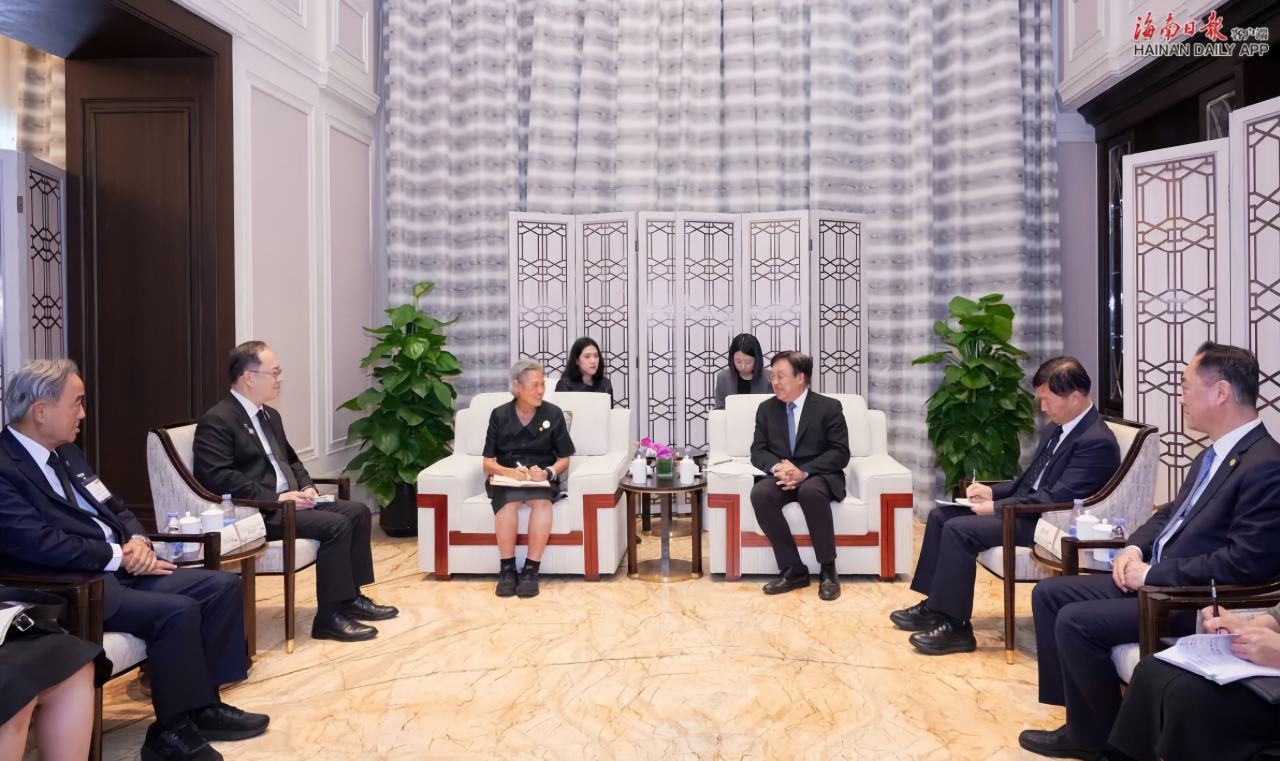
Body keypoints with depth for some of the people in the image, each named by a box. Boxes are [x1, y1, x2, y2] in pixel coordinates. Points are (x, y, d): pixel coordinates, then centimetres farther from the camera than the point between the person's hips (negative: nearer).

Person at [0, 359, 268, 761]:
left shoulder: (66, 451, 15)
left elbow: (113, 507, 19)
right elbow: (39, 544, -24)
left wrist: (137, 541, -3)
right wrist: (119, 555, -17)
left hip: (120, 566, 9)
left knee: (224, 586, -3)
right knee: (178, 611, -29)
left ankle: (203, 705, 5)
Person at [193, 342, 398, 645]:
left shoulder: (270, 415, 17)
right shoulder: (217, 421, -12)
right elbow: (219, 479, -23)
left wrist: (306, 487, 4)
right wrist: (277, 498, -24)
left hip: (286, 501, 10)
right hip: (256, 512, -9)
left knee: (357, 511, -1)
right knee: (336, 524, -24)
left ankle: (351, 597, 7)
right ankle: (328, 616, -16)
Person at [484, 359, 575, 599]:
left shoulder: (553, 414, 1)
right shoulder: (499, 415, 2)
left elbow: (564, 460, 5)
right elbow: (488, 463, 2)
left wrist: (547, 473, -17)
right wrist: (510, 472, -19)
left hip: (541, 479, 0)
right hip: (505, 479, 0)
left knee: (542, 501, -35)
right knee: (509, 501, -35)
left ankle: (530, 570, -29)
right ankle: (507, 569, -25)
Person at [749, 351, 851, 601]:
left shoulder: (829, 407, -2)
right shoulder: (766, 408, 10)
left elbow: (840, 454, -9)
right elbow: (758, 451, 6)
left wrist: (804, 472, -24)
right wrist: (776, 467, -19)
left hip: (819, 477, -3)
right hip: (782, 476, 4)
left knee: (810, 491, -39)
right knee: (760, 493, -31)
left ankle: (828, 570, -22)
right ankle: (794, 570, -21)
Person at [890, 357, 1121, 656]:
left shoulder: (1097, 442, -19)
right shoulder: (1058, 429, 11)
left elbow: (1055, 499, -24)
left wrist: (995, 507, -20)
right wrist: (993, 491, 4)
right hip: (1025, 506, 10)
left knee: (958, 529, -24)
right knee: (940, 515, 3)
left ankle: (955, 626, -15)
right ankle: (934, 605, 9)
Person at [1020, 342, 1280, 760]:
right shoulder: (1215, 454, 12)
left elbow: (1243, 563, -25)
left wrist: (1152, 573, -19)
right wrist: (1134, 548, 2)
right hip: (1153, 579, 10)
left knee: (1076, 622, -22)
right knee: (1049, 593, 5)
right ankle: (1081, 717, 9)